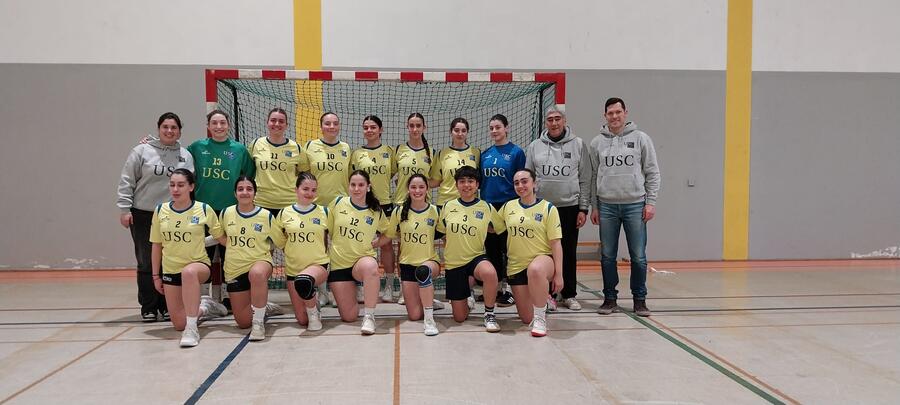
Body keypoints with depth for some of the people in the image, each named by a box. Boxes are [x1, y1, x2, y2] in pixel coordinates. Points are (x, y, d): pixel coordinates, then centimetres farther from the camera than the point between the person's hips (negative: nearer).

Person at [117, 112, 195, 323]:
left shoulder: (186, 156, 7)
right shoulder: (142, 151, -1)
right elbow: (126, 181, -1)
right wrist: (125, 209, -6)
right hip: (143, 216, -2)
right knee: (146, 263, 3)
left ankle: (167, 306, 16)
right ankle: (148, 308, 13)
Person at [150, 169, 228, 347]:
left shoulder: (204, 210, -8)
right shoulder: (160, 211, -1)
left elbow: (221, 237, 3)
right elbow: (156, 245, 7)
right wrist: (156, 276, 8)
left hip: (198, 265, -3)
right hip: (170, 270, 4)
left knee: (189, 273, -42)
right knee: (179, 324, 1)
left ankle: (192, 328, -35)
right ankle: (203, 307, 34)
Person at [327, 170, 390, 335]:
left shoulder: (376, 212, 0)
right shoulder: (338, 203, -1)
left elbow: (387, 233, 17)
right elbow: (325, 230, 10)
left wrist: (376, 242, 1)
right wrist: (325, 251, 6)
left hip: (363, 258, -1)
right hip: (338, 264, 1)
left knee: (370, 266, -42)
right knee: (349, 316, -2)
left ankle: (369, 316, -30)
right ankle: (351, 296, 35)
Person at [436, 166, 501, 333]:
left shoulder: (487, 208, -3)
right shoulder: (448, 206, 2)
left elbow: (501, 229, 7)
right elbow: (440, 231, 15)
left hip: (476, 257, -2)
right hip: (453, 262, 2)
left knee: (490, 272, -41)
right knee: (460, 317, 5)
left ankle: (489, 314, -17)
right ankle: (469, 284, 38)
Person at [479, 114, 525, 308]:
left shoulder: (516, 152, -3)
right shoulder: (485, 154, 11)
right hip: (488, 206, 5)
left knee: (508, 247, -2)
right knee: (491, 247, 9)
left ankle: (509, 289, 6)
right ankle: (495, 287, 20)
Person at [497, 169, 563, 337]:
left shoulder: (548, 208, -4)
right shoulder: (508, 207, 6)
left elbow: (556, 243, -7)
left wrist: (558, 274, -11)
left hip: (543, 258, -4)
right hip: (516, 265, 4)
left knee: (535, 270, -43)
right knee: (526, 318, 4)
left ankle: (540, 317, -24)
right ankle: (543, 301, 39)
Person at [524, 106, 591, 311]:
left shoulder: (578, 144, 3)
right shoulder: (534, 146, 5)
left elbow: (585, 180, 2)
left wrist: (583, 208, -3)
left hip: (570, 207, 0)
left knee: (569, 253, 6)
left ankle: (569, 294, 17)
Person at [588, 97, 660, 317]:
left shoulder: (641, 138, 3)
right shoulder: (597, 143, 7)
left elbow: (652, 173, 3)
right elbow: (593, 176, 9)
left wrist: (651, 202, -4)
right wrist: (594, 206, 5)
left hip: (635, 205, -1)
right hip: (607, 206, 2)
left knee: (638, 256, 2)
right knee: (607, 256, 7)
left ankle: (639, 299, 14)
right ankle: (610, 298, 19)